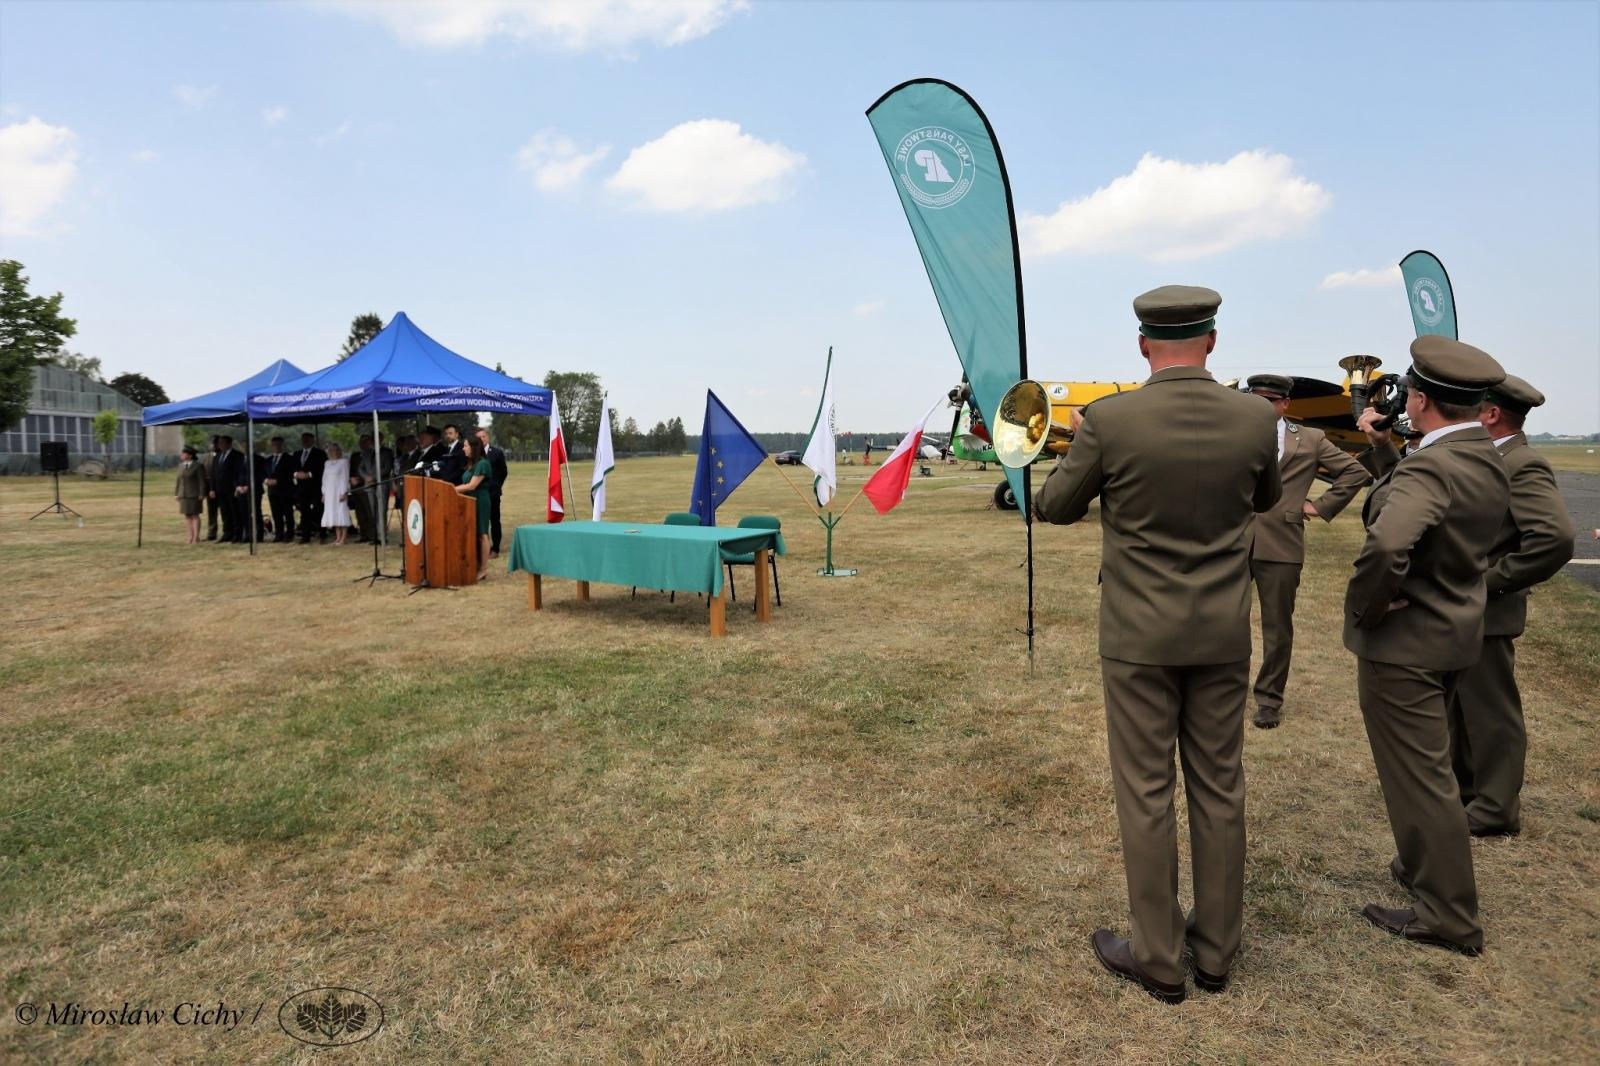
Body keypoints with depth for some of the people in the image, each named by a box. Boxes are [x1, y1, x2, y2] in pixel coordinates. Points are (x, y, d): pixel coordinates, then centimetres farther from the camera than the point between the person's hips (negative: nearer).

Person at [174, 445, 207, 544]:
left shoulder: (198, 466, -8)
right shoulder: (181, 466, 9)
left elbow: (202, 481, -10)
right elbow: (179, 480, 12)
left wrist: (201, 495, -15)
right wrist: (177, 494, 9)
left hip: (195, 494, -6)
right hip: (184, 495, 6)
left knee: (195, 515, -6)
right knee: (187, 515, 4)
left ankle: (196, 537, -4)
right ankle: (191, 537, 8)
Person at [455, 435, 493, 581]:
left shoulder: (482, 463, -14)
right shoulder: (470, 464, 14)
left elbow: (472, 486, -18)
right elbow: (466, 484, 16)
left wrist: (452, 489, -14)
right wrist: (455, 489, 2)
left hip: (480, 501, -9)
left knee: (481, 534, -5)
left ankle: (484, 570, -2)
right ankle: (477, 567, 13)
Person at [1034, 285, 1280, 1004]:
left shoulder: (1109, 420, -15)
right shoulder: (1255, 418, -5)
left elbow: (1054, 507, -1)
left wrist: (1081, 445, 15)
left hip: (1139, 638, -3)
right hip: (1224, 636, 4)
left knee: (1146, 792, 7)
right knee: (1219, 789, 15)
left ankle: (1159, 959, 19)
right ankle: (1216, 950, 29)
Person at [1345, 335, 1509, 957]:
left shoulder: (1431, 467, -26)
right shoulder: (1487, 462, 5)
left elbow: (1387, 544, -42)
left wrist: (1363, 606, -25)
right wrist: (1380, 445, 13)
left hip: (1403, 640, -10)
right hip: (1454, 632, 10)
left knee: (1419, 777, 4)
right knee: (1424, 766, 25)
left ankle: (1449, 918, 18)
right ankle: (1424, 868, 43)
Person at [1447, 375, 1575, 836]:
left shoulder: (1522, 466, -19)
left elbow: (1557, 538, -29)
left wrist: (1494, 581, -20)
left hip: (1483, 613, -9)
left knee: (1491, 712, 5)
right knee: (1460, 707, 20)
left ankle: (1495, 810, 19)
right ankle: (1464, 790, 36)